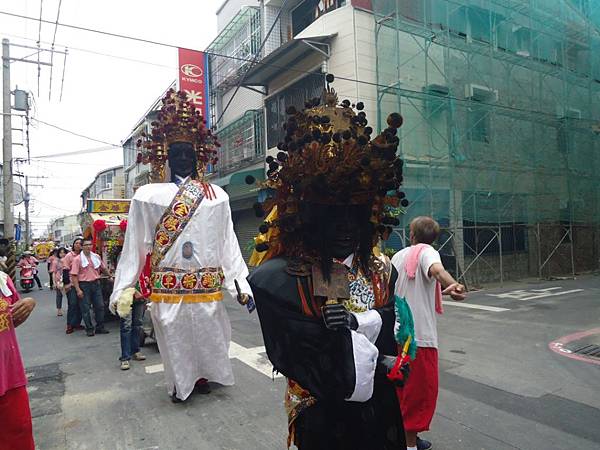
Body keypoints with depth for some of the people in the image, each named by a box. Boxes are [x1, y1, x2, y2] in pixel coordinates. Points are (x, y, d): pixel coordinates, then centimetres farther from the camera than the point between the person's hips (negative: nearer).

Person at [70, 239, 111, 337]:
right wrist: (78, 290, -15)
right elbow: (74, 275, -11)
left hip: (96, 284, 5)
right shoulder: (77, 259, -7)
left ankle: (100, 327, 17)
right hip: (84, 285, -4)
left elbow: (103, 268, 23)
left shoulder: (97, 257, 8)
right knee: (86, 308, 1)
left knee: (100, 306, 6)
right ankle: (89, 329, 12)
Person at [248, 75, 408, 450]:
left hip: (381, 411, 5)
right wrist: (362, 327, -17)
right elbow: (332, 377, -25)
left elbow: (387, 352, -8)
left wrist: (345, 323, -20)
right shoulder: (278, 280, -23)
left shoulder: (382, 271, -4)